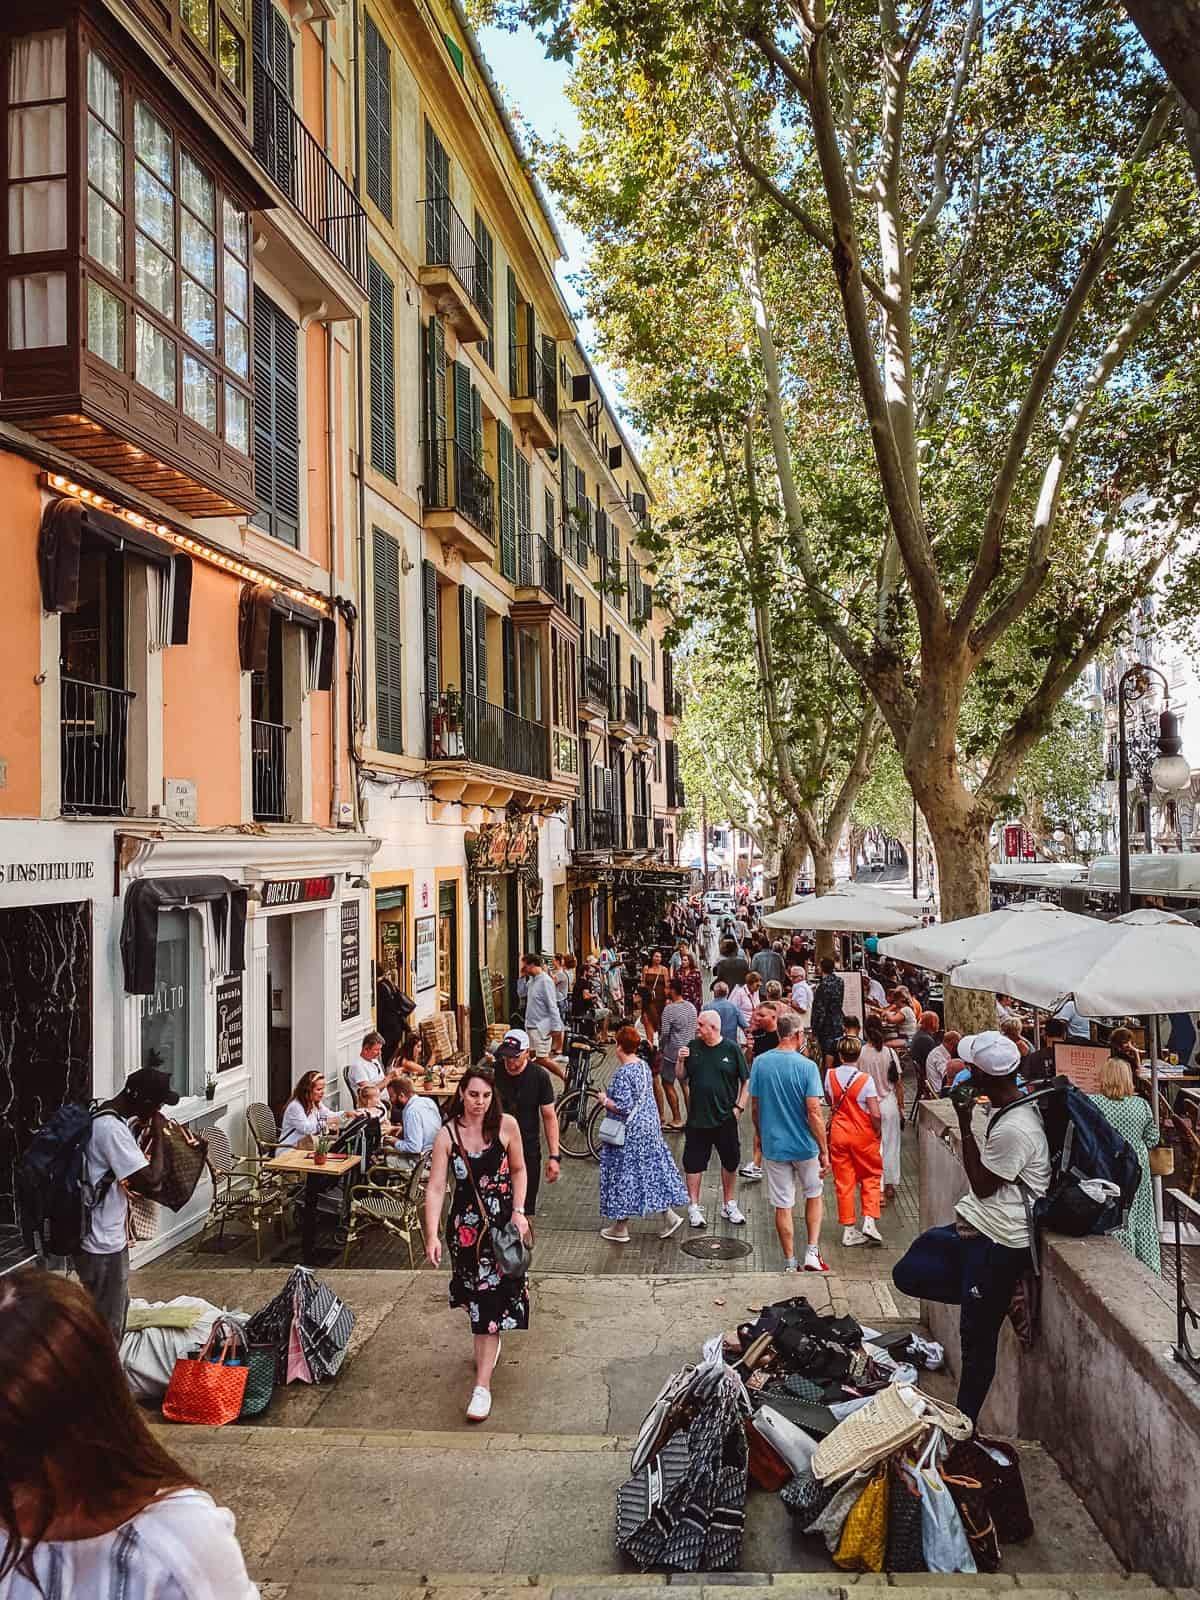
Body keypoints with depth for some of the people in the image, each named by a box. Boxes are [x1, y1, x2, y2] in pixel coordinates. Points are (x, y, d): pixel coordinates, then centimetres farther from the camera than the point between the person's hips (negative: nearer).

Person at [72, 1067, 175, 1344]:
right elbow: (150, 1180, -28)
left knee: (117, 1309, 25)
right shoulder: (112, 1129, -27)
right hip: (102, 1246, -10)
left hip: (107, 1238, 10)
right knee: (107, 1326, 5)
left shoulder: (103, 1116, 5)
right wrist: (159, 1134, -19)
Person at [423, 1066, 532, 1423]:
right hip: (466, 1223, 1)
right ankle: (488, 1346, 46)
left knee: (493, 1293, -5)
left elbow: (518, 1170, 4)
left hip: (502, 1220, -1)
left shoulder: (506, 1125, -9)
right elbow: (435, 1187, -13)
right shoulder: (448, 1135, -10)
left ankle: (483, 1385, 0)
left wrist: (518, 1211, -5)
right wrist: (432, 1235, -21)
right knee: (475, 1290, 15)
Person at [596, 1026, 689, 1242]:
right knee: (654, 1170, 16)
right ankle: (669, 1214, 18)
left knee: (623, 1175, 4)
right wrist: (611, 1095, 16)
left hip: (629, 1133, -8)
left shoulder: (623, 1074, -23)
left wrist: (605, 1100, -11)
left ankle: (620, 1228, 15)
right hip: (648, 1125, 8)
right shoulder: (643, 1066, 4)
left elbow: (623, 1107, -26)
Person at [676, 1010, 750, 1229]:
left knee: (730, 1162, 11)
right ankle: (694, 1207, 20)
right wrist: (681, 1060, -12)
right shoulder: (693, 1047, 0)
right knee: (693, 1163, 5)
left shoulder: (731, 1049, -6)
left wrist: (740, 1106, -6)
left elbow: (746, 1081, 0)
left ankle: (729, 1206, 28)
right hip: (697, 1118, 1)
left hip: (726, 1118, -1)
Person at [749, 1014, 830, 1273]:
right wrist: (824, 1151, -9)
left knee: (783, 1205, 11)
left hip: (773, 1144, 2)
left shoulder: (760, 1063, -5)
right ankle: (812, 1251, 14)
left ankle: (790, 1263, 19)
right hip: (805, 1145, -2)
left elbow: (754, 1106, 2)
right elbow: (813, 1112, -17)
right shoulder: (807, 1066, -15)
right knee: (815, 1195, 22)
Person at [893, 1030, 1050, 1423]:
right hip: (976, 1228, 9)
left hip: (996, 1243, -9)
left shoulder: (1014, 1129, -25)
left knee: (977, 1338, 3)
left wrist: (965, 1124, -12)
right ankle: (998, 1299, 12)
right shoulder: (1019, 1106, 6)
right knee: (907, 1273, 10)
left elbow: (982, 1185, -13)